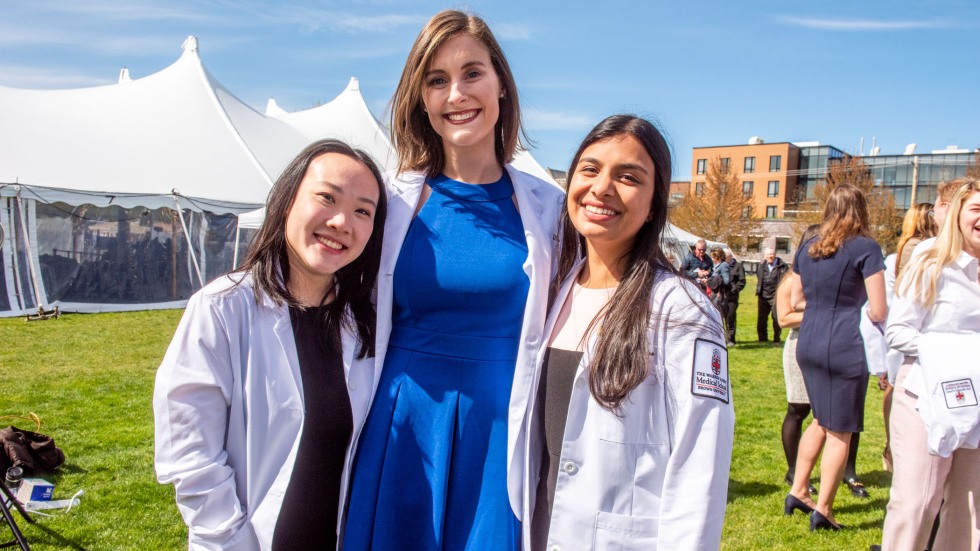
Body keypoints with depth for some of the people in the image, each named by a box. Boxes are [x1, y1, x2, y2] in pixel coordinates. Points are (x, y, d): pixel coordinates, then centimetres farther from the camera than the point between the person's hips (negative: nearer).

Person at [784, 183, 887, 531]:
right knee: (840, 431, 6)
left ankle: (798, 492, 26)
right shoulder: (866, 248, -8)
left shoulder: (807, 248, 9)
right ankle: (822, 511, 12)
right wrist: (851, 306, 11)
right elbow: (878, 312, -9)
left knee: (821, 420, 23)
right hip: (845, 346, -6)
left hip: (808, 343, 6)